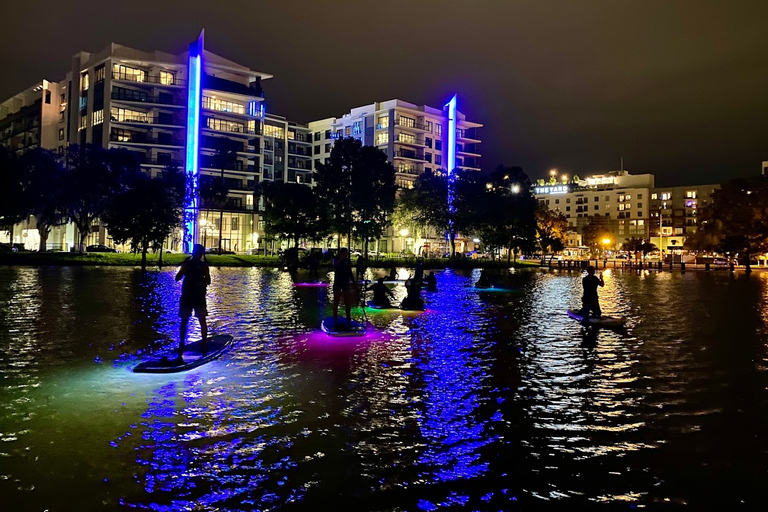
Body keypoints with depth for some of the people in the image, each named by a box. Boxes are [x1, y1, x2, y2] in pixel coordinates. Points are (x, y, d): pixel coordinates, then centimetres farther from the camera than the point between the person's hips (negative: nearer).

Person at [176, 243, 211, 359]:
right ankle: (181, 343, 11)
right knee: (184, 320, 4)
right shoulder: (186, 264, 6)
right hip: (186, 296, 1)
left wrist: (201, 284, -20)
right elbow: (178, 278, -1)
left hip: (199, 296, -1)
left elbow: (208, 280, 0)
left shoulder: (204, 265, 4)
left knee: (202, 320, -2)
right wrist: (185, 269, -17)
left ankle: (204, 344, 3)